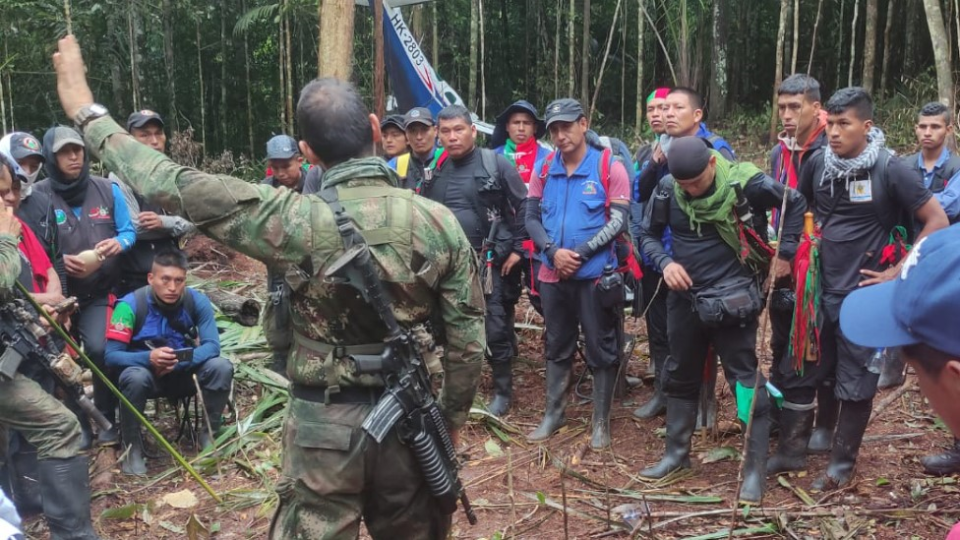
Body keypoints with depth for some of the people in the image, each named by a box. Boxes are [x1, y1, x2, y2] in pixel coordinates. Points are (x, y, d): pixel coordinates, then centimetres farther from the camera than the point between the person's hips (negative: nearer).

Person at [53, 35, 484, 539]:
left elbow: (173, 188, -13)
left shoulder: (299, 221, -18)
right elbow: (468, 343, -4)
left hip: (325, 424, -3)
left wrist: (87, 110, -1)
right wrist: (451, 419, 13)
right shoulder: (440, 222, -9)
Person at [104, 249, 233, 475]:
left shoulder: (197, 301, -15)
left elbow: (212, 345, -18)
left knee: (221, 367, -24)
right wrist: (149, 358, -41)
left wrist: (180, 361, -36)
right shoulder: (130, 305, -21)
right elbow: (111, 355, -22)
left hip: (184, 374, 2)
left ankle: (207, 436, -6)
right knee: (135, 377, -36)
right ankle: (132, 447, -13)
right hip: (145, 371, -2)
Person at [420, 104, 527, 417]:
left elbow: (523, 207, -4)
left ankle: (502, 390, 19)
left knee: (496, 330, 1)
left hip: (491, 264, -4)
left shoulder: (497, 165, -6)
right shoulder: (435, 171, 9)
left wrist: (518, 249, -6)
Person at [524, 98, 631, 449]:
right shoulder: (544, 169, 7)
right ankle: (553, 413, 28)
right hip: (552, 274, 4)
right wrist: (553, 251, -12)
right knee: (557, 346, 15)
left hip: (595, 274, -4)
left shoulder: (610, 167, -5)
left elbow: (619, 220, -10)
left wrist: (580, 252, -17)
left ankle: (601, 421, 17)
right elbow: (531, 217, 5)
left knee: (600, 349, 4)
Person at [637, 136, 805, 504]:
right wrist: (664, 262, -11)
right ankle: (677, 452, 31)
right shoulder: (667, 188, -7)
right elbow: (648, 234, 7)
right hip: (684, 298, 4)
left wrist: (785, 253, -3)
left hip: (731, 299, -4)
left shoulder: (745, 182, -15)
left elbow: (795, 204, 1)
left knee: (745, 379, 0)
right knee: (680, 376, 15)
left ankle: (755, 467, 10)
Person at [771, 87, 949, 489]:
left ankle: (842, 463, 22)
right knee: (797, 372, 10)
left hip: (864, 296, -4)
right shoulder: (817, 164, -1)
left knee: (856, 385, 6)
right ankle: (793, 450, 27)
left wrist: (897, 272, -12)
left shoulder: (890, 170, -13)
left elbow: (938, 222, -10)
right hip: (819, 291, 4)